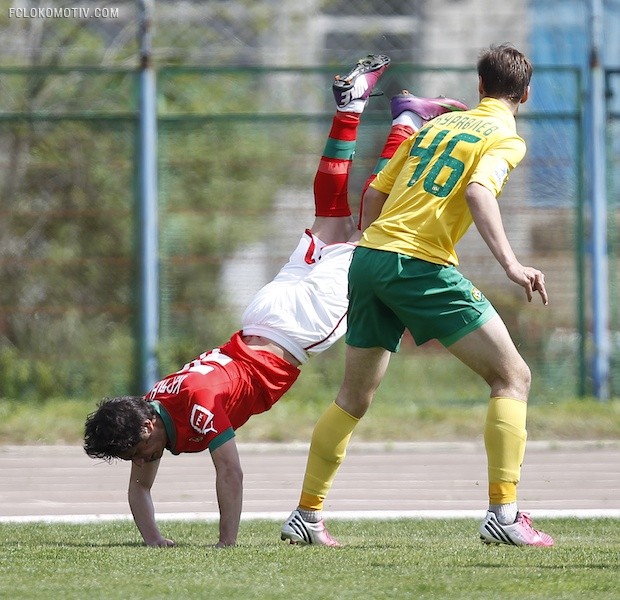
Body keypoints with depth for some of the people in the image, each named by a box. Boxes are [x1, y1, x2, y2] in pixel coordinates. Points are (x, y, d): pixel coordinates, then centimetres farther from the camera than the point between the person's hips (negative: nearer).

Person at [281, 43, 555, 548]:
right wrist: (511, 264, -26)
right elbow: (478, 190, -19)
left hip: (369, 257, 7)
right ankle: (504, 513, -13)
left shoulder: (435, 125, 22)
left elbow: (375, 193, 22)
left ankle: (306, 516, 20)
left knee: (354, 397, 19)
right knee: (512, 377, -2)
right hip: (421, 265, -7)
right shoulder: (506, 138, 2)